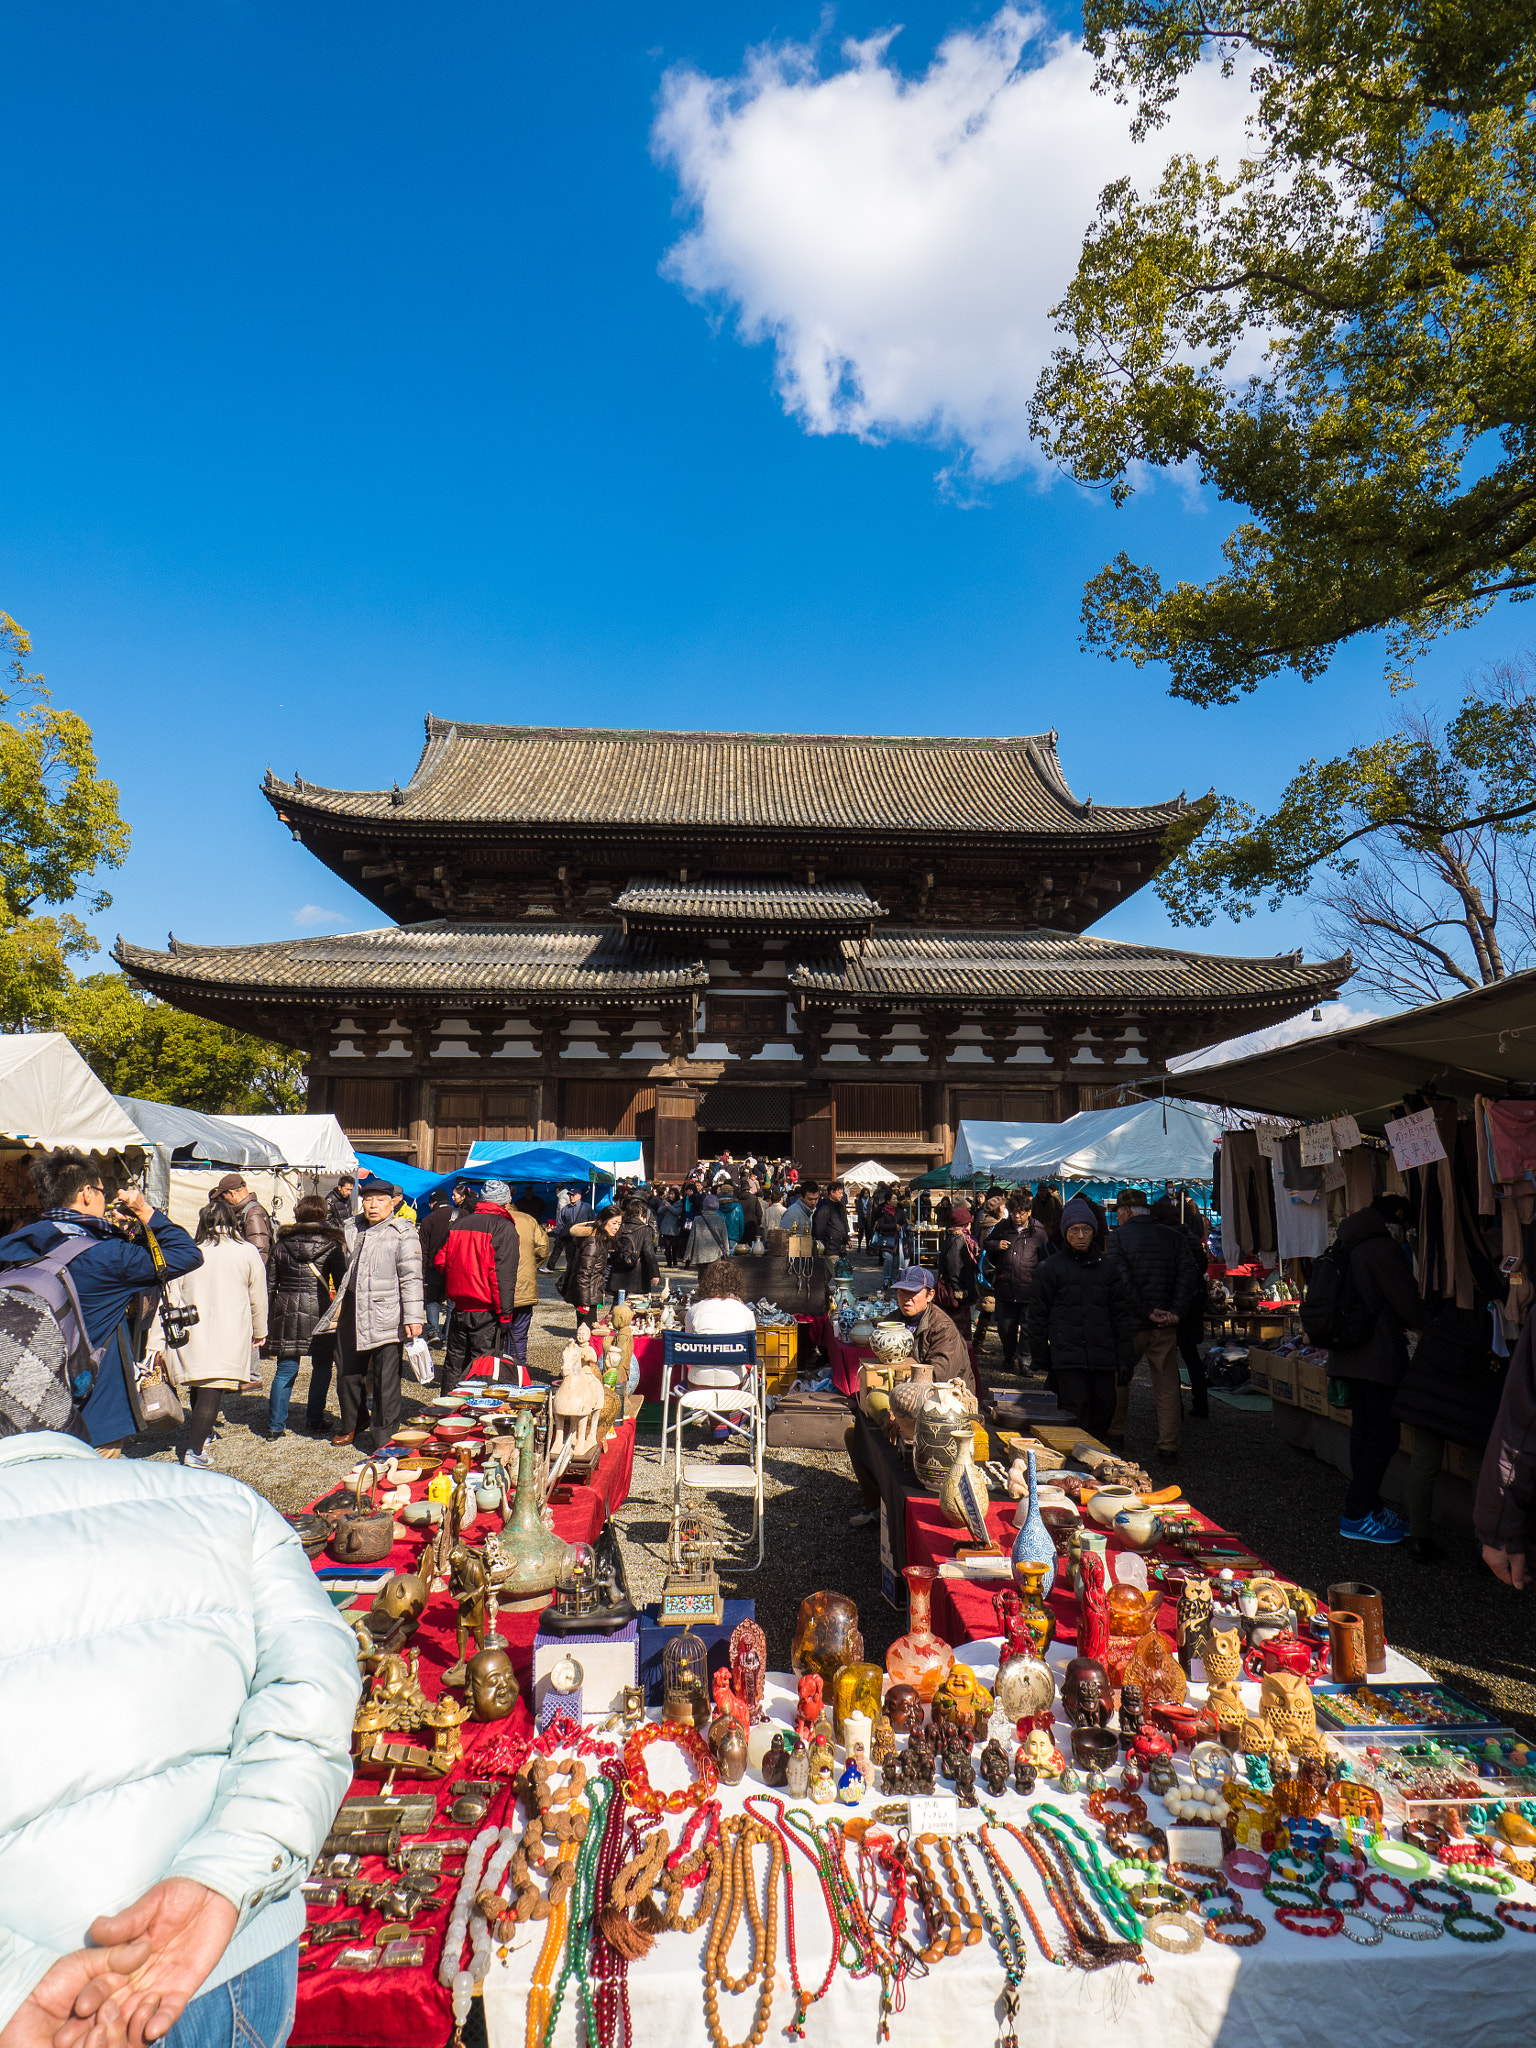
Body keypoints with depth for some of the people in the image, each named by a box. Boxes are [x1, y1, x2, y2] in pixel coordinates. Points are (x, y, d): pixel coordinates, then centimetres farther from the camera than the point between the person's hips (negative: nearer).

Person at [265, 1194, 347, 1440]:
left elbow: (270, 1283, 8)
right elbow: (342, 1282, -4)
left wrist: (268, 1317, 14)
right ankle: (315, 1418, 21)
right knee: (322, 1366, 14)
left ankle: (275, 1426, 7)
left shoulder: (281, 1242, 4)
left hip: (286, 1309, 2)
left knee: (285, 1370, 7)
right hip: (319, 1309, -2)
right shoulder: (331, 1244, -4)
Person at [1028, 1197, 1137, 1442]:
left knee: (1104, 1410, 3)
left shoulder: (1108, 1267, 12)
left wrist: (1125, 1361, 9)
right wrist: (1040, 1358, 2)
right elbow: (1038, 1314, 5)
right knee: (1075, 1412, -9)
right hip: (1067, 1355, -3)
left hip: (1103, 1356, 3)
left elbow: (1123, 1315, 14)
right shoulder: (1051, 1267, 3)